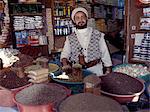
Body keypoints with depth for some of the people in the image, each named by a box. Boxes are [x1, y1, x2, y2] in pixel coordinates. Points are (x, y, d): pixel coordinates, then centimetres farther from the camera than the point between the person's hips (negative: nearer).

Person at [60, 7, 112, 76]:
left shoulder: (98, 35, 5)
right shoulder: (70, 38, 8)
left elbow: (105, 54, 7)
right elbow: (64, 55, 1)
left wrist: (108, 74, 4)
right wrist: (65, 64, -20)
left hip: (96, 71, 0)